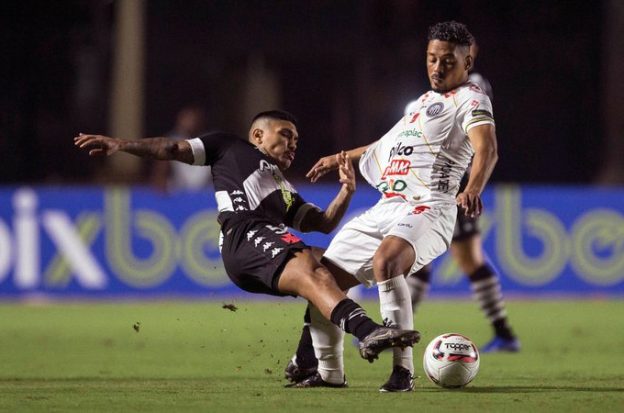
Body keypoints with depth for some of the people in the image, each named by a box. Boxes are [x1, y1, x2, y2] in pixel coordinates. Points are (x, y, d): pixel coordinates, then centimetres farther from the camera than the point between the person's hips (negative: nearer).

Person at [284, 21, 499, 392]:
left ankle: (403, 371, -36)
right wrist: (342, 158, 55)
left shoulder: (470, 101, 0)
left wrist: (473, 188, -39)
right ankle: (327, 371, 22)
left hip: (427, 209, -9)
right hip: (386, 209, 9)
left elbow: (487, 149, -19)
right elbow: (390, 146, 45)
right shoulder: (426, 102, 26)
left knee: (385, 260, -38)